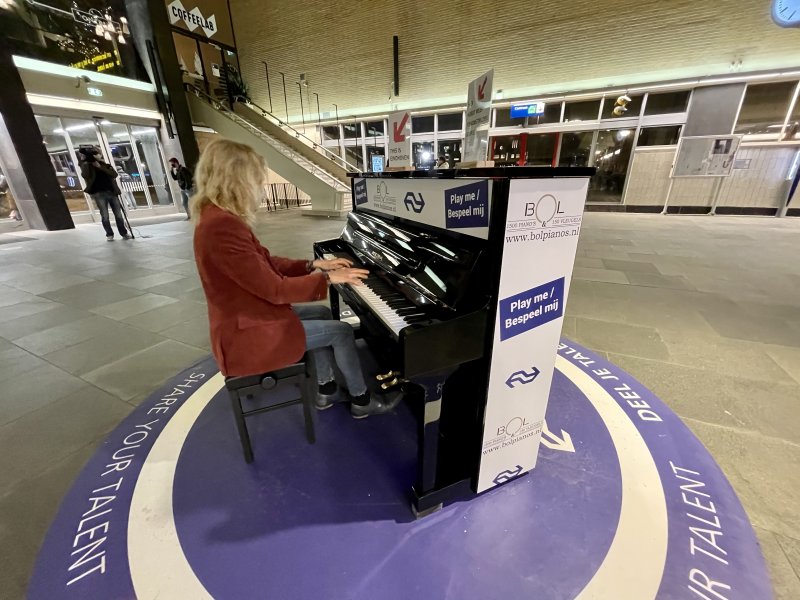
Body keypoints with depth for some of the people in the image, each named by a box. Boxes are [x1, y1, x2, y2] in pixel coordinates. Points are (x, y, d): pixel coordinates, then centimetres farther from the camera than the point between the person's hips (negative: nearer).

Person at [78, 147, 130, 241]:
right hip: (99, 194, -1)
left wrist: (101, 167, -10)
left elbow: (114, 174, -5)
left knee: (118, 214, 1)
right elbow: (85, 175, -10)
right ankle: (109, 235, 3)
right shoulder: (87, 166, 9)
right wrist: (85, 163, -11)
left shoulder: (105, 165, 12)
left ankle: (124, 233, 6)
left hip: (112, 192, 1)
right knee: (104, 216, -2)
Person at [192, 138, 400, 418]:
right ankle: (361, 400, 18)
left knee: (322, 313, 18)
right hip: (247, 332, -10)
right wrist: (328, 278, -17)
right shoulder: (221, 227, -28)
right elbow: (275, 289, -26)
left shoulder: (221, 218, 5)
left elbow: (267, 264, 9)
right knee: (342, 331, -4)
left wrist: (315, 265, 3)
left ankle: (326, 389, 27)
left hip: (251, 313, 10)